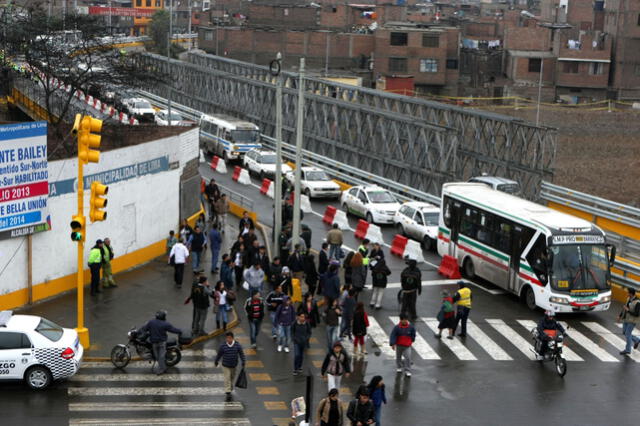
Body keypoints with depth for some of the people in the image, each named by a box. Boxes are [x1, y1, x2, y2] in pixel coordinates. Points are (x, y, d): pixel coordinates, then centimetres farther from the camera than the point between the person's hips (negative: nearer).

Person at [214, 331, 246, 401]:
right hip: (225, 366, -2)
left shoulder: (237, 345, -9)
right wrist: (216, 361, 15)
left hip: (233, 366, 2)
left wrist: (243, 363, -9)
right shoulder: (223, 346, -11)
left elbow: (241, 354, -3)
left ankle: (230, 389, 38)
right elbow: (219, 354, 3)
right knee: (227, 379, -8)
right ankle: (228, 393, -10)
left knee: (232, 378, 18)